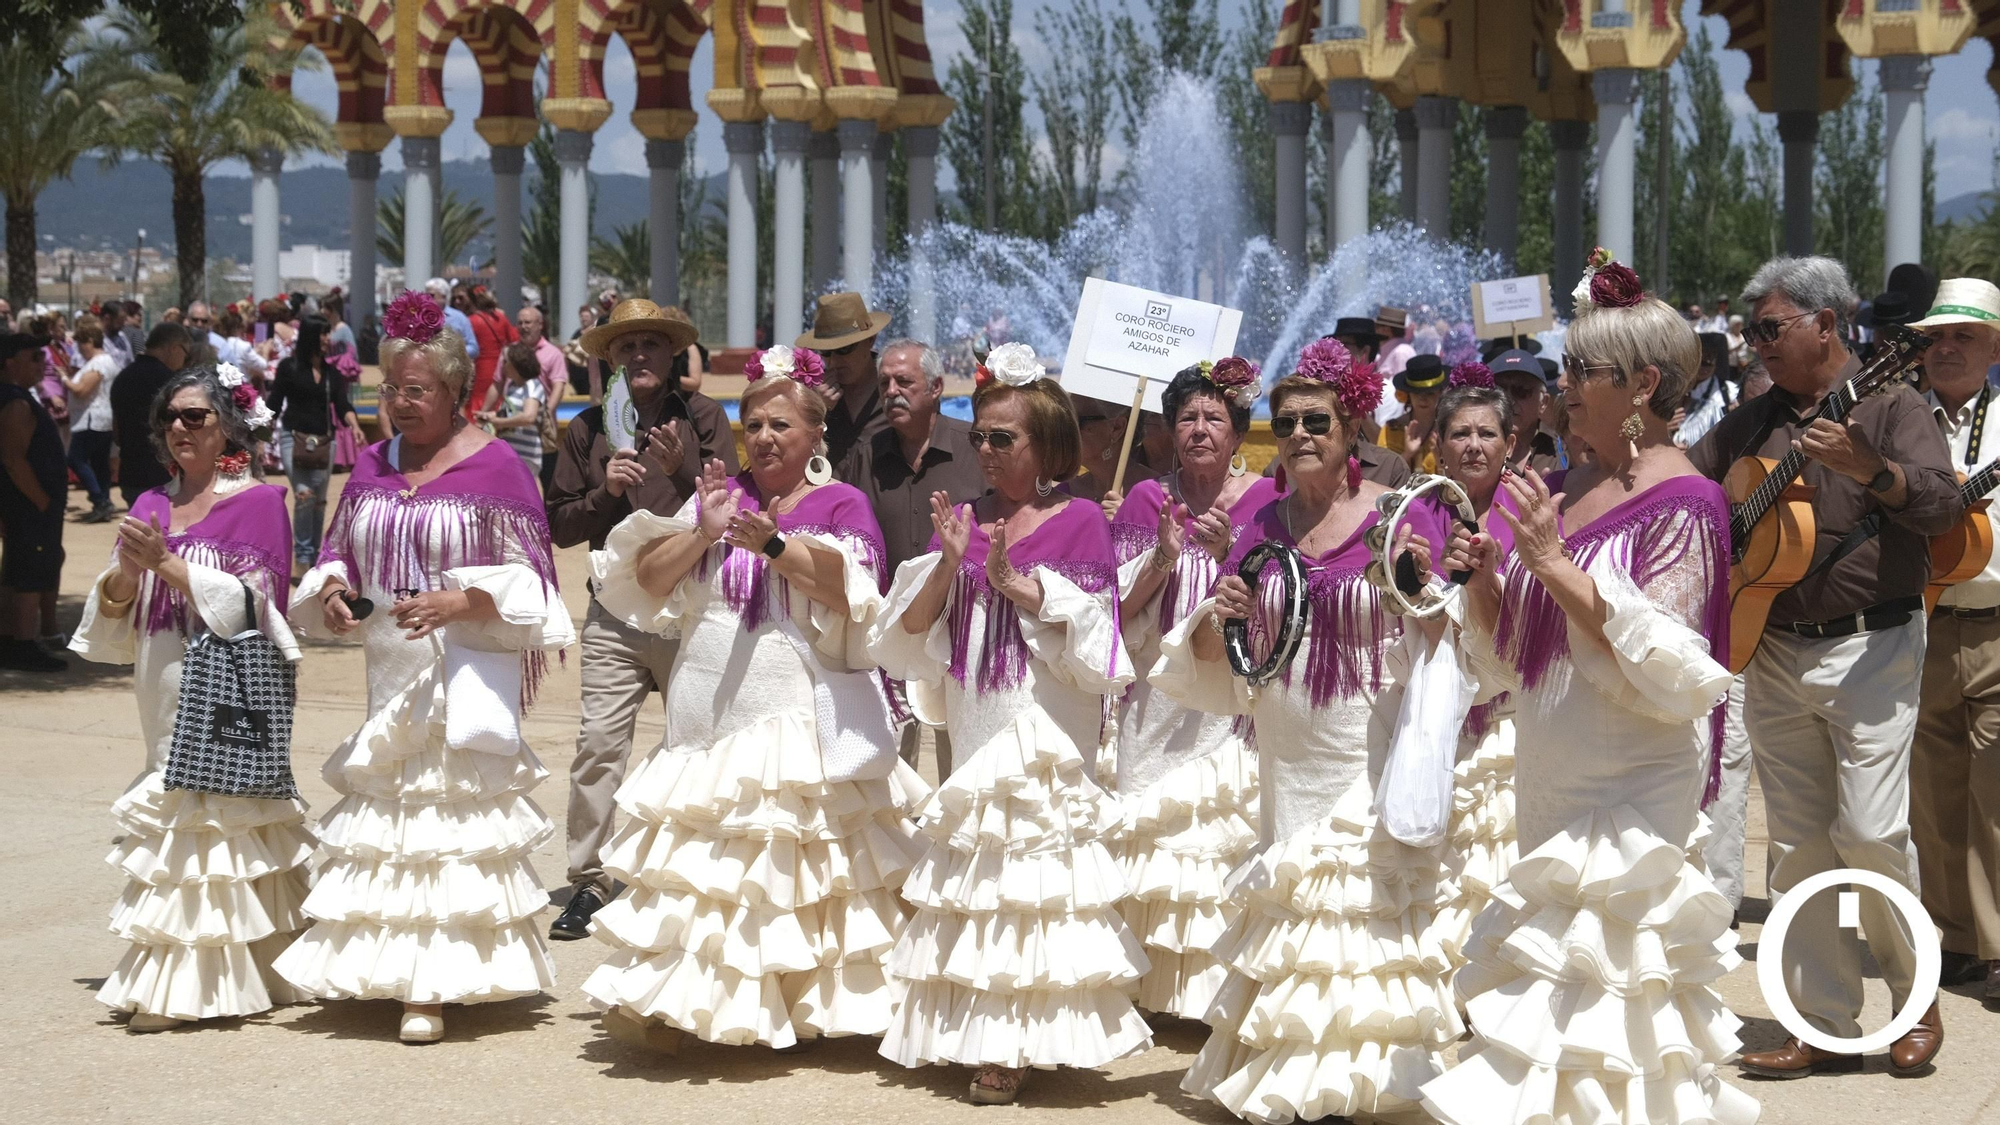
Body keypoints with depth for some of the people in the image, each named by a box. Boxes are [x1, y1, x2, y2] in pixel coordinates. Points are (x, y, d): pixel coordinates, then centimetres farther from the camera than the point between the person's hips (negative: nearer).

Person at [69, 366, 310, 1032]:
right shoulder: (151, 507, 15)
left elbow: (251, 603, -12)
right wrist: (127, 572, -8)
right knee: (171, 821, 5)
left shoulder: (257, 502, -2)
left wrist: (166, 563, -17)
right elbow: (113, 618, 13)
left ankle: (184, 987, -7)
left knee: (215, 818, -9)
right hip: (166, 692, 6)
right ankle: (169, 983, 9)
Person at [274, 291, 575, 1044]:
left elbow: (522, 578, -6)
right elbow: (339, 554, 20)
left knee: (449, 808, -7)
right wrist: (331, 591, -2)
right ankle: (388, 968, 18)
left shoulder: (493, 466, -6)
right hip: (390, 672, 6)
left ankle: (435, 986, -6)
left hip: (464, 672, -6)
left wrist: (456, 602, -21)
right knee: (381, 815, 8)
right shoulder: (372, 467, 11)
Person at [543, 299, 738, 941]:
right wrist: (606, 491, -9)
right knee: (599, 743, -8)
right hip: (615, 614, 1)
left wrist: (683, 472, -18)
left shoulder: (703, 418, 4)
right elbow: (560, 526, 8)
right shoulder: (588, 429, 9)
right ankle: (588, 882, -3)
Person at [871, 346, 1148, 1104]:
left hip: (1043, 725, -5)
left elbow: (1089, 630, -12)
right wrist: (949, 561, -11)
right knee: (975, 876, 8)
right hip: (976, 725, 5)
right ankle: (976, 1034, 17)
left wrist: (1013, 581, -19)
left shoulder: (1078, 521, -3)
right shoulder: (962, 519, 10)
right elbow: (909, 628, 4)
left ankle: (1018, 1043, -1)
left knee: (1035, 878, -7)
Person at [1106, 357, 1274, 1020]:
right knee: (1159, 834, -1)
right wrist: (1163, 558, -15)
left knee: (1228, 832, -8)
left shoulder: (1266, 501, 2)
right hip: (1161, 693, 2)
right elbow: (1124, 608, 2)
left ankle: (1226, 986, 0)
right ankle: (1159, 984, 8)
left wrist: (1229, 551, -18)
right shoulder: (1148, 500, 8)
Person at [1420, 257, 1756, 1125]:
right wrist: (1487, 576, -2)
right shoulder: (1567, 489, 11)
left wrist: (1557, 565, -23)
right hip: (1551, 776, 8)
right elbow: (1511, 659, 17)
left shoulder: (1680, 503, -11)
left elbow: (1668, 675, -20)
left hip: (1632, 788, -8)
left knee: (1590, 975, -10)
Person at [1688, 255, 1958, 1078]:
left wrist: (1867, 469, -33)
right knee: (1797, 842, 5)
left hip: (1870, 649, -6)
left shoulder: (1889, 407, -2)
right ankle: (1828, 1027, 11)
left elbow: (1942, 502, -17)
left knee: (1870, 831, -12)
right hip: (1771, 654, 6)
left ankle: (1917, 995, 10)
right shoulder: (1747, 426, 14)